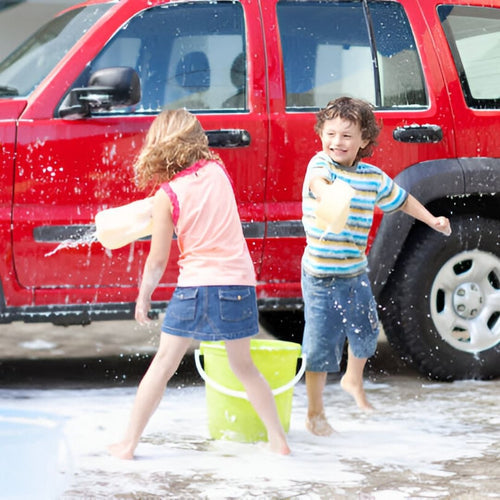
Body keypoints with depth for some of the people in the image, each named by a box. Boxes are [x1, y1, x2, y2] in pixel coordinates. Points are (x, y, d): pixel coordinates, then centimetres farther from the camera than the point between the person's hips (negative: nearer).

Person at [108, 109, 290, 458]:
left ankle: (129, 443, 6)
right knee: (243, 366, 18)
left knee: (163, 364, 5)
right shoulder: (217, 171, 4)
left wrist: (144, 297, 11)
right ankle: (279, 439, 15)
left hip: (196, 285, -3)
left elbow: (158, 259, -4)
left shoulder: (166, 195, -7)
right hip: (239, 283, 3)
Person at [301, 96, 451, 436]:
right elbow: (318, 180, -38)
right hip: (321, 276, -5)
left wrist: (432, 220, 9)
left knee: (365, 332, 20)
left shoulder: (374, 178, 3)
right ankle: (315, 414, 15)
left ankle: (353, 380, 51)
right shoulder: (320, 164, -13)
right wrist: (327, 193, -61)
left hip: (356, 273, 5)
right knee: (321, 344, -2)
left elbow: (402, 200, 21)